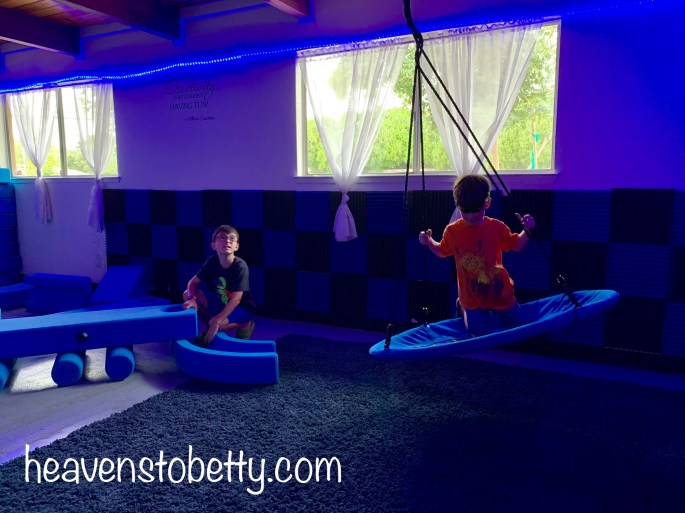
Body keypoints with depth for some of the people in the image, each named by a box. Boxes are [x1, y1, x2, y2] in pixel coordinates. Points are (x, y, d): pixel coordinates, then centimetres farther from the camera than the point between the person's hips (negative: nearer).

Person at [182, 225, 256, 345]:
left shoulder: (241, 266, -24)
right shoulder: (212, 261, -8)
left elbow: (236, 299, -28)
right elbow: (193, 282, -2)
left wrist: (216, 322, -34)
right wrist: (192, 299, -24)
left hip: (242, 309, -6)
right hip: (221, 303, 6)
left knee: (216, 323, -33)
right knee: (187, 294, -7)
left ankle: (244, 326, -3)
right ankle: (210, 330, 3)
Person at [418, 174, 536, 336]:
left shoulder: (497, 227, -12)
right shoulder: (452, 231, -12)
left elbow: (516, 246, 2)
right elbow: (442, 252, 6)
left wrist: (526, 230, -16)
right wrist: (429, 242, -13)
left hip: (500, 292, 2)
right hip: (472, 297, -1)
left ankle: (494, 310, 41)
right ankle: (464, 308, 32)